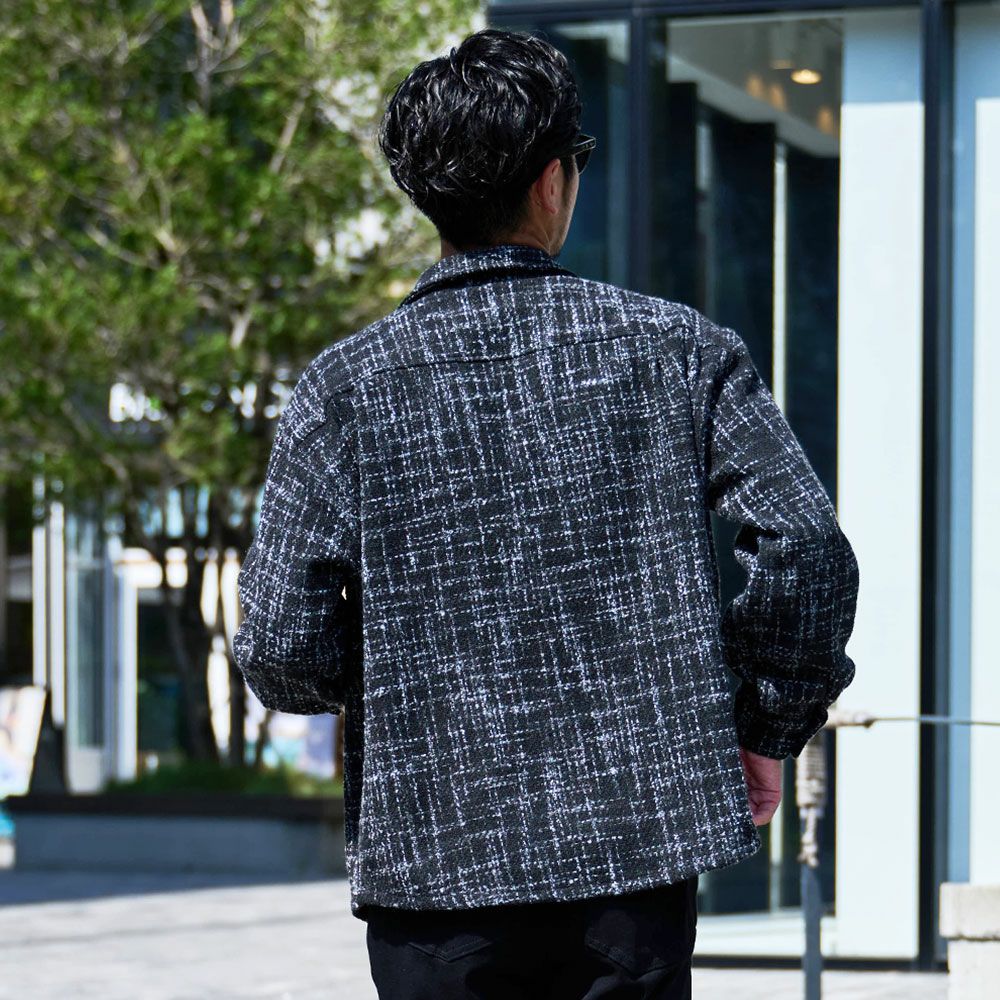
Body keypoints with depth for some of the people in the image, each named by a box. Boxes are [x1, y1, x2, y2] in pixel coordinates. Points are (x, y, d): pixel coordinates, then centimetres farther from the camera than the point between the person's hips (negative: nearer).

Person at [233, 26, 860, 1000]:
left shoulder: (343, 389, -3)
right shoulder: (677, 347, -1)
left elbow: (280, 650, -6)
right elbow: (808, 552, -5)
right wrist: (769, 728, 10)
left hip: (436, 848, -1)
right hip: (644, 840, 1)